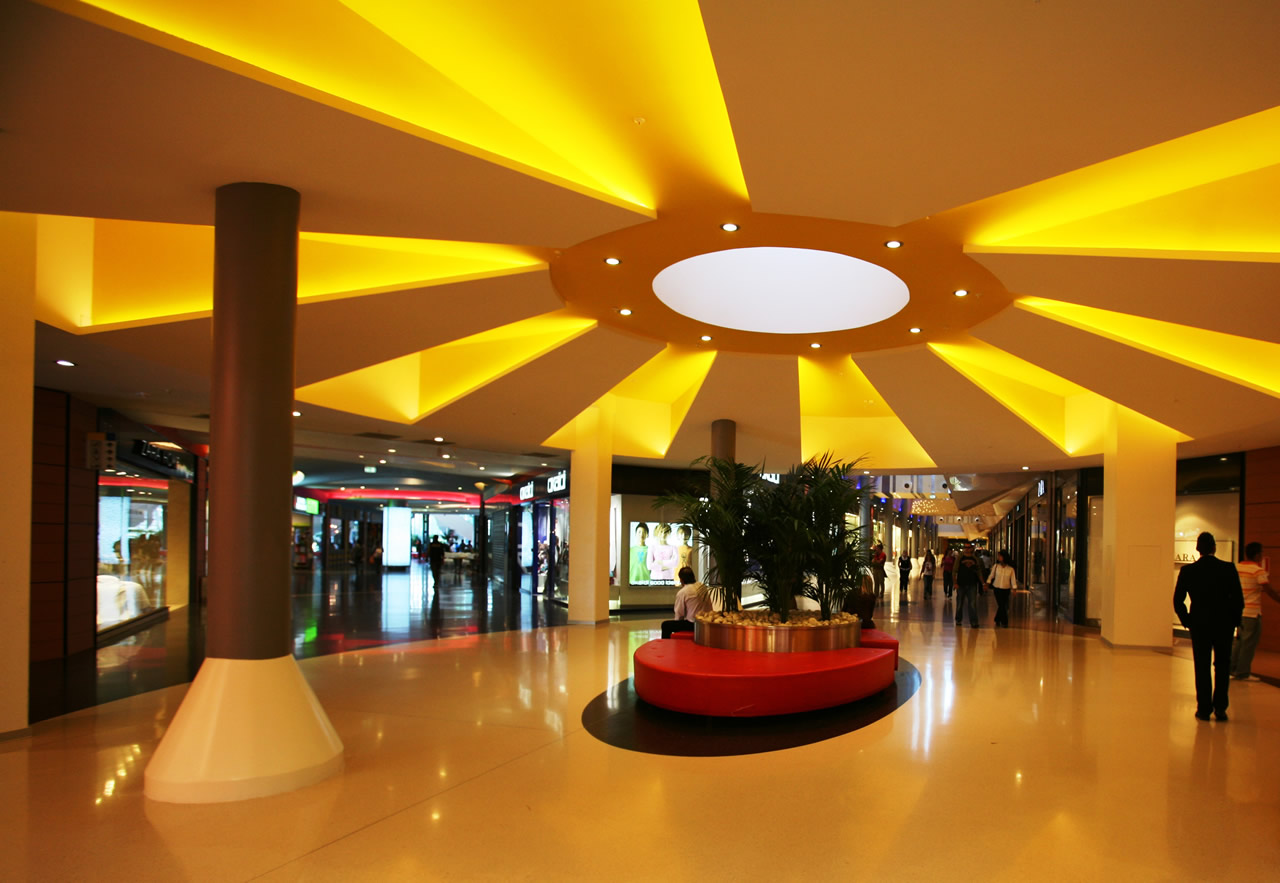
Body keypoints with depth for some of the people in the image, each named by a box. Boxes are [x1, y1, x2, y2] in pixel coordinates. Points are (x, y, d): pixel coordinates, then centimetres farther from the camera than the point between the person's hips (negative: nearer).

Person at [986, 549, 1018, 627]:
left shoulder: (1010, 569, -5)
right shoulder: (996, 566, -5)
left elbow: (1013, 579, -5)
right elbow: (991, 576, 4)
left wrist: (1014, 588, -14)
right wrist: (987, 583, -2)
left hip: (1006, 589, 1)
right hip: (997, 589, -1)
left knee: (1003, 606, 8)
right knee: (1001, 605, -7)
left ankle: (997, 621, 27)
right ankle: (1004, 622, 5)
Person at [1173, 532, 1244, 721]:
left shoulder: (1188, 570, -6)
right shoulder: (1228, 568, -7)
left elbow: (1178, 601, -5)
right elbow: (1239, 599, -6)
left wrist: (1187, 621, 8)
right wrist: (1234, 621, 8)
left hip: (1199, 625, 0)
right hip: (1224, 624, 0)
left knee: (1202, 667, 8)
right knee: (1222, 666, 14)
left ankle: (1204, 709, 9)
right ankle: (1220, 707, 13)